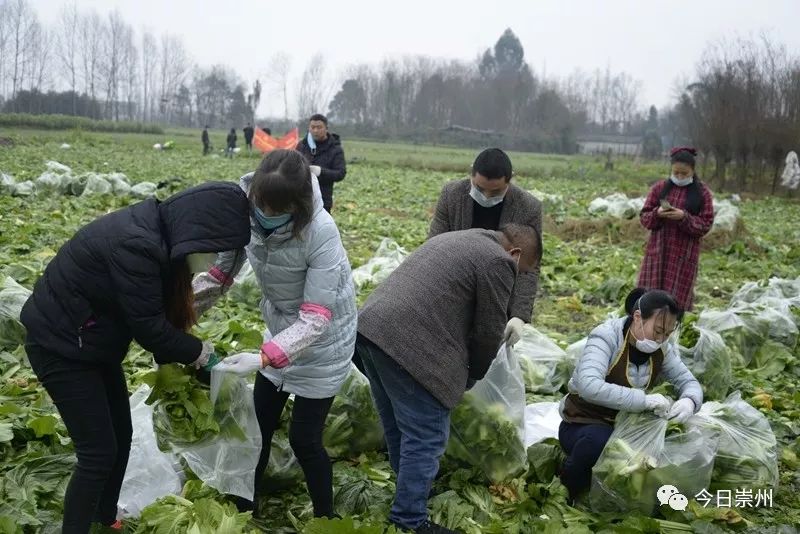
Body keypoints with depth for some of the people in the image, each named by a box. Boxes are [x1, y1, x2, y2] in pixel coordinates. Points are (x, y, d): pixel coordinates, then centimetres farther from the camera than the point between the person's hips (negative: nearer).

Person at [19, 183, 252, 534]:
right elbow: (147, 325, -25)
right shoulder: (136, 245, -32)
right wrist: (196, 351, -11)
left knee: (120, 437, 16)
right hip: (60, 346, -9)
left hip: (93, 341, 9)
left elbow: (159, 310, 5)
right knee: (98, 452, -4)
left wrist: (177, 356, 2)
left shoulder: (159, 232, -3)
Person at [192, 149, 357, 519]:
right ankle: (244, 508, 36)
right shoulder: (245, 212, -19)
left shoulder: (321, 233, -33)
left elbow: (316, 319, -31)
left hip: (323, 340, -5)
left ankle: (325, 518, 24)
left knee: (303, 438, 1)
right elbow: (219, 271, -8)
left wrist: (263, 358, -40)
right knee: (259, 425, 15)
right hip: (281, 332, 6)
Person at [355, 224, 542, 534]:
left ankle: (409, 483, 38)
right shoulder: (496, 261, -3)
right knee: (425, 437, 0)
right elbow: (488, 332, 0)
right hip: (409, 346, -10)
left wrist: (464, 369, 34)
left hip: (370, 326, 10)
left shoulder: (458, 240, 26)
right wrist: (473, 375, 17)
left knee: (397, 424, 23)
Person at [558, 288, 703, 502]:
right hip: (583, 424, -6)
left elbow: (689, 382, 1)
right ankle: (567, 496, -8)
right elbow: (589, 386, -38)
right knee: (599, 441, -39)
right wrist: (644, 400, -42)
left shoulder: (662, 348, -2)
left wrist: (689, 401, -24)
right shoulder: (607, 336, -22)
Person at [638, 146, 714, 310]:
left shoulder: (702, 193, 0)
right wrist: (657, 214, -15)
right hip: (658, 251, 2)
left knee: (678, 298, 0)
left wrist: (684, 217, -19)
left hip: (684, 254, -2)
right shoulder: (660, 188, 5)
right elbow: (644, 217, 6)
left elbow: (705, 225, -3)